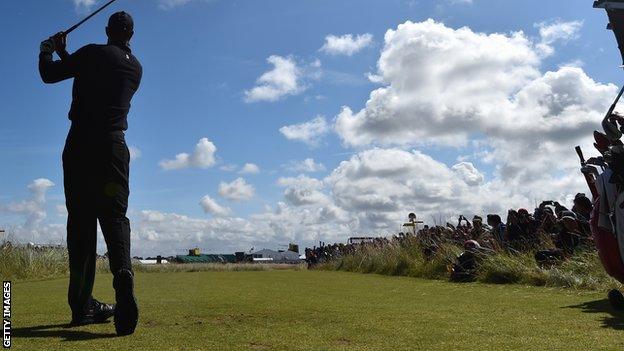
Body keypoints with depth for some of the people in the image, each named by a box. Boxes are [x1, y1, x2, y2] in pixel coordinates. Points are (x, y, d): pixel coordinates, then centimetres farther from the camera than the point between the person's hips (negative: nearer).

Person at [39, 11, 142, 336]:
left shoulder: (93, 53, 3)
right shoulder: (136, 67, 16)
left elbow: (49, 75, 5)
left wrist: (48, 51, 26)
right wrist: (64, 54, 34)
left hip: (80, 144, -2)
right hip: (114, 146, 2)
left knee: (81, 221, 1)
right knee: (114, 216, -3)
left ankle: (82, 305, 1)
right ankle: (122, 272, -34)